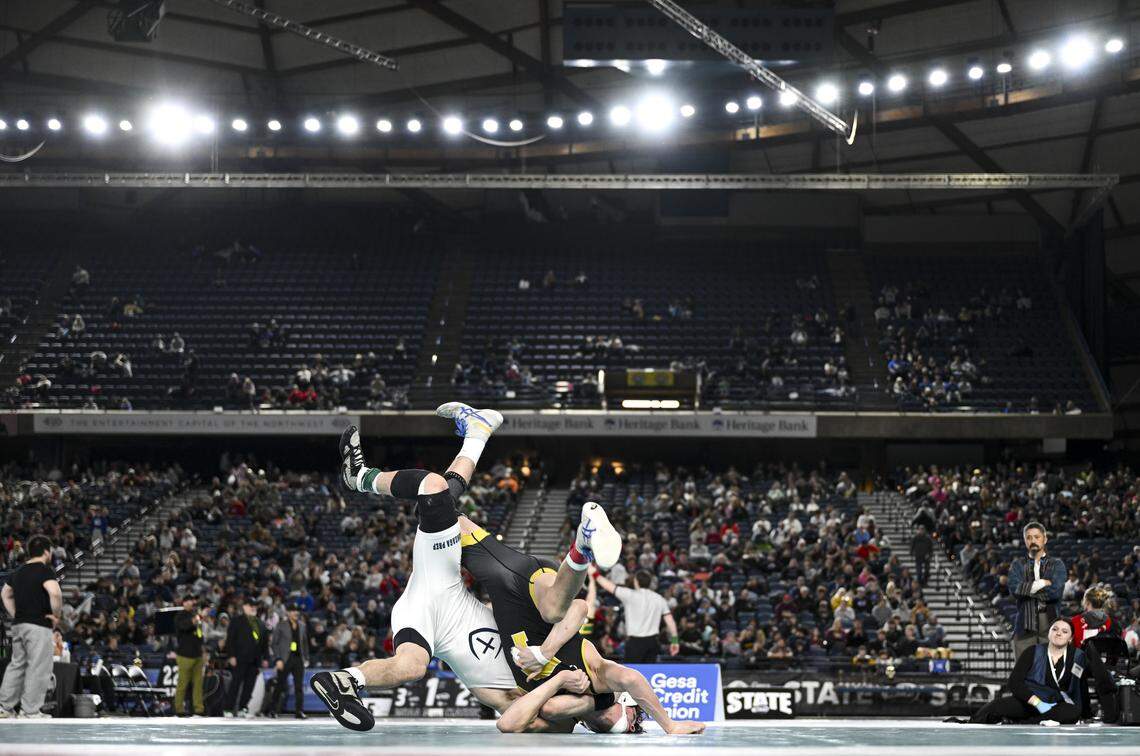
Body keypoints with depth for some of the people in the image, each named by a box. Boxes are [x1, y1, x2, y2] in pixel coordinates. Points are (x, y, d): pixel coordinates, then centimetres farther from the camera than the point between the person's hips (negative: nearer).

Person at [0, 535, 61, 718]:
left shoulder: (19, 571, 15)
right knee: (38, 669, -4)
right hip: (39, 626, -8)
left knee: (16, 665, 15)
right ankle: (30, 712, -4)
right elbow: (55, 593, -27)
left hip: (18, 625, 8)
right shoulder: (45, 570, -11)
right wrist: (57, 615, -13)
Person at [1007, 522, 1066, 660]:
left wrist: (1027, 589, -1)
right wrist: (1042, 583, -5)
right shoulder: (1018, 565, 15)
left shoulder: (1056, 565, 12)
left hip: (1050, 622, -1)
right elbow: (1014, 589, -5)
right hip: (1025, 624, 1)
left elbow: (1056, 591, -7)